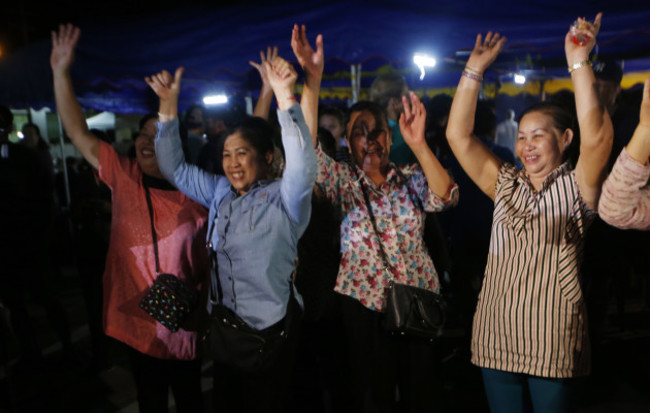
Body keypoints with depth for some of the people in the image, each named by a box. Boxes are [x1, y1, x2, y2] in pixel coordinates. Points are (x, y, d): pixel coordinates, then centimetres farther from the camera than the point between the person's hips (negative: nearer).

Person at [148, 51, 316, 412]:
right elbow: (175, 168, 13)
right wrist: (168, 104, 3)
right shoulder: (220, 193, 7)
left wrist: (285, 97, -41)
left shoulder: (283, 198, -12)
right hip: (224, 328, 6)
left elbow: (302, 168, -32)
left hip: (271, 331, -6)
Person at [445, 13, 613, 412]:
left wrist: (579, 63, -22)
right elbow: (458, 135, 2)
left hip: (553, 344, -3)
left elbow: (596, 137, -21)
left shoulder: (576, 185, -1)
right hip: (496, 338, 4)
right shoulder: (505, 183, 8)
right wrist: (475, 68, -1)